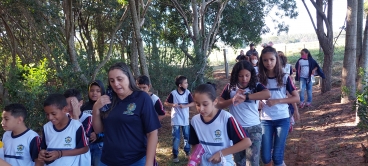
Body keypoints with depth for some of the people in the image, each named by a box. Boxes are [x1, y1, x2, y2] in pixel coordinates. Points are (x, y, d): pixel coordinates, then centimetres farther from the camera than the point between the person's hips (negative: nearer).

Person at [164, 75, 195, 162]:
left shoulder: (187, 92, -5)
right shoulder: (173, 93, -12)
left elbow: (193, 103, -4)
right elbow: (165, 103, -4)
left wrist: (185, 106, -19)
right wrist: (172, 104, -23)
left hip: (185, 119, 3)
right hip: (176, 119, -3)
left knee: (187, 136, 13)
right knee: (176, 138, 4)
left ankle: (187, 151, 32)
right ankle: (175, 155, 16)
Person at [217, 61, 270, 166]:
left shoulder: (256, 86, -8)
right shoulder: (230, 88, -1)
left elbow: (267, 94, -28)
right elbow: (219, 104, -3)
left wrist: (245, 97, -35)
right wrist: (233, 99, -21)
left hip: (253, 129, -2)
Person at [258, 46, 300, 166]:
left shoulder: (284, 78, -4)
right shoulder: (259, 79, -2)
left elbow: (296, 98, -3)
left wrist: (277, 101, -15)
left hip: (282, 119, -1)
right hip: (265, 120, 1)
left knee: (277, 156, 1)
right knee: (265, 156, 5)